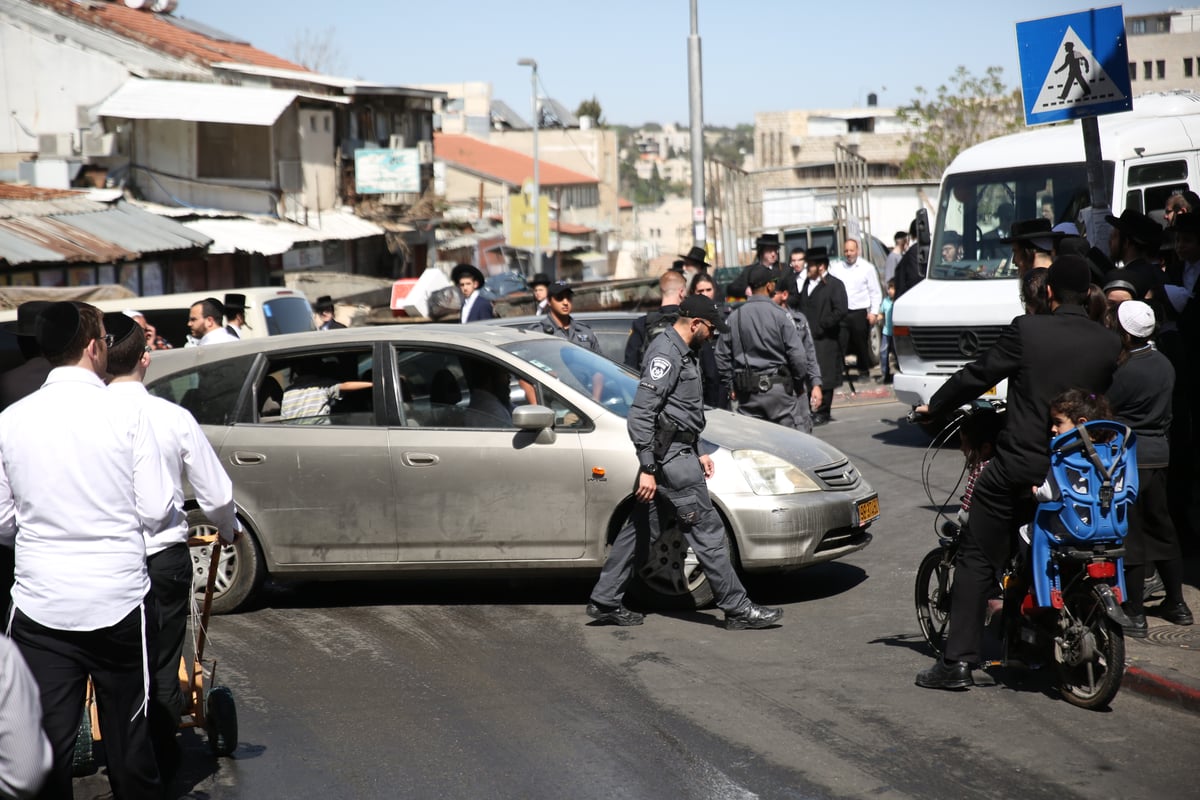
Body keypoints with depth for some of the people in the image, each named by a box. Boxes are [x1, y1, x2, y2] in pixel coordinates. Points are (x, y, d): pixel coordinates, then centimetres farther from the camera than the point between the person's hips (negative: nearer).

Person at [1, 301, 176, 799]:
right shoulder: (126, 415, -8)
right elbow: (156, 513, -8)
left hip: (40, 605, 2)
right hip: (118, 602, -2)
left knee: (47, 744, 5)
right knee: (128, 739, 11)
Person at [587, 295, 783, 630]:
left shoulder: (682, 353, 17)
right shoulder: (665, 355, -16)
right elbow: (640, 415, -22)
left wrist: (700, 450, 23)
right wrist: (648, 469, -23)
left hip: (678, 451, 11)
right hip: (670, 457, -11)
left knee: (638, 530, 12)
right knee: (708, 530, -6)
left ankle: (605, 602, 17)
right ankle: (737, 608, -1)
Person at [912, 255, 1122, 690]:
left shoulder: (1026, 330, -9)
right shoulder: (1110, 344, 1)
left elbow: (978, 374, -3)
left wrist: (933, 406, 13)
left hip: (1019, 467, -4)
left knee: (977, 560, 3)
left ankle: (957, 661, -2)